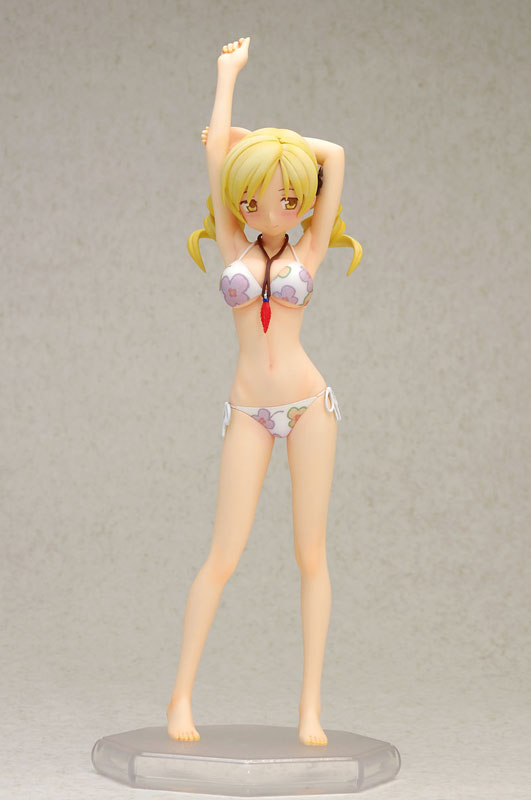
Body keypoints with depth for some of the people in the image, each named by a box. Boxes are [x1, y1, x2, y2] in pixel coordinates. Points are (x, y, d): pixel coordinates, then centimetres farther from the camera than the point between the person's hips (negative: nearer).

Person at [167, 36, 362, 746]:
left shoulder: (308, 252, 8)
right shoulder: (233, 245, 9)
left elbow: (334, 156, 2)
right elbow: (216, 151, 6)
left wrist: (261, 138, 11)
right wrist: (229, 72, 13)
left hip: (309, 405, 0)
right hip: (249, 413, 0)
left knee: (311, 555, 0)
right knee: (225, 555, -6)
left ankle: (311, 707, 5)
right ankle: (182, 695, 5)